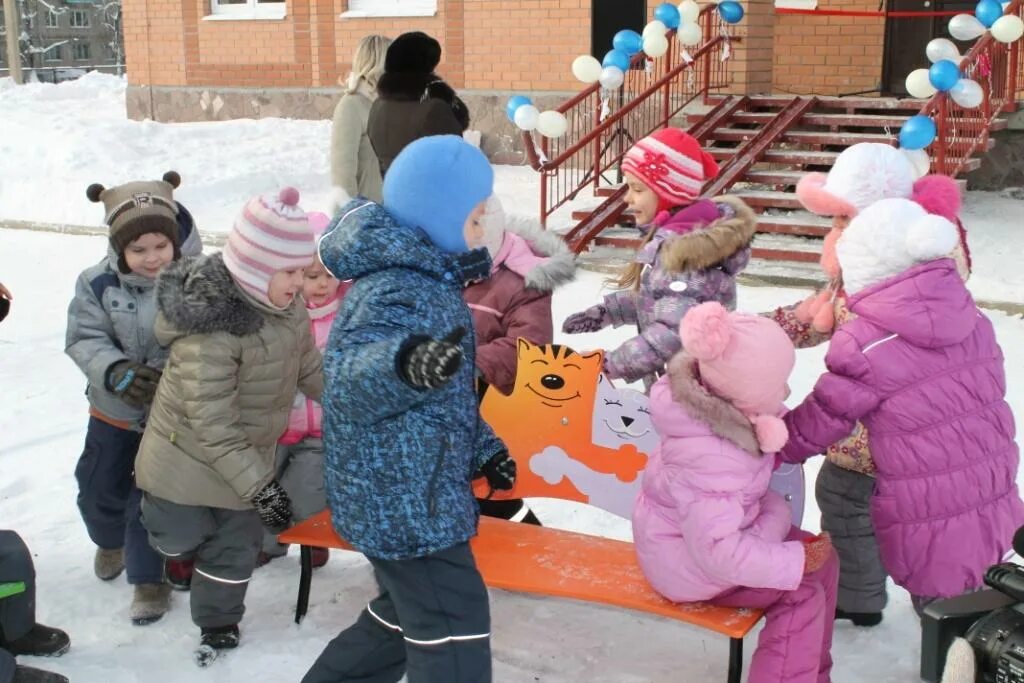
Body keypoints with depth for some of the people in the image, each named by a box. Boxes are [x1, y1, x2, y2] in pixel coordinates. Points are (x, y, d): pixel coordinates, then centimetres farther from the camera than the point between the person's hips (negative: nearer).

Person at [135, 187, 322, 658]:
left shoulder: (284, 309, -10)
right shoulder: (211, 328, -35)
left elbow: (309, 369, 6)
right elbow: (212, 421, -33)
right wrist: (258, 485, -33)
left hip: (245, 458, 6)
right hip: (190, 457, -6)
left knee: (235, 547, 15)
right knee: (183, 539, 12)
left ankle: (218, 623, 37)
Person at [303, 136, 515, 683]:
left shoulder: (426, 272, 10)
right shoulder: (396, 288, -23)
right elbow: (351, 375, -42)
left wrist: (484, 448, 19)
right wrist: (406, 363, -62)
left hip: (405, 493, 10)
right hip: (404, 500, -10)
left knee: (401, 616, 24)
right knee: (454, 638, -5)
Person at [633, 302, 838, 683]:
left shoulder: (730, 411, -14)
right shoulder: (707, 461, -39)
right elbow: (720, 553, -35)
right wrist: (795, 561, -25)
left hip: (726, 529, 9)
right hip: (691, 559, -9)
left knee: (823, 561, 9)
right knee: (801, 596, -12)